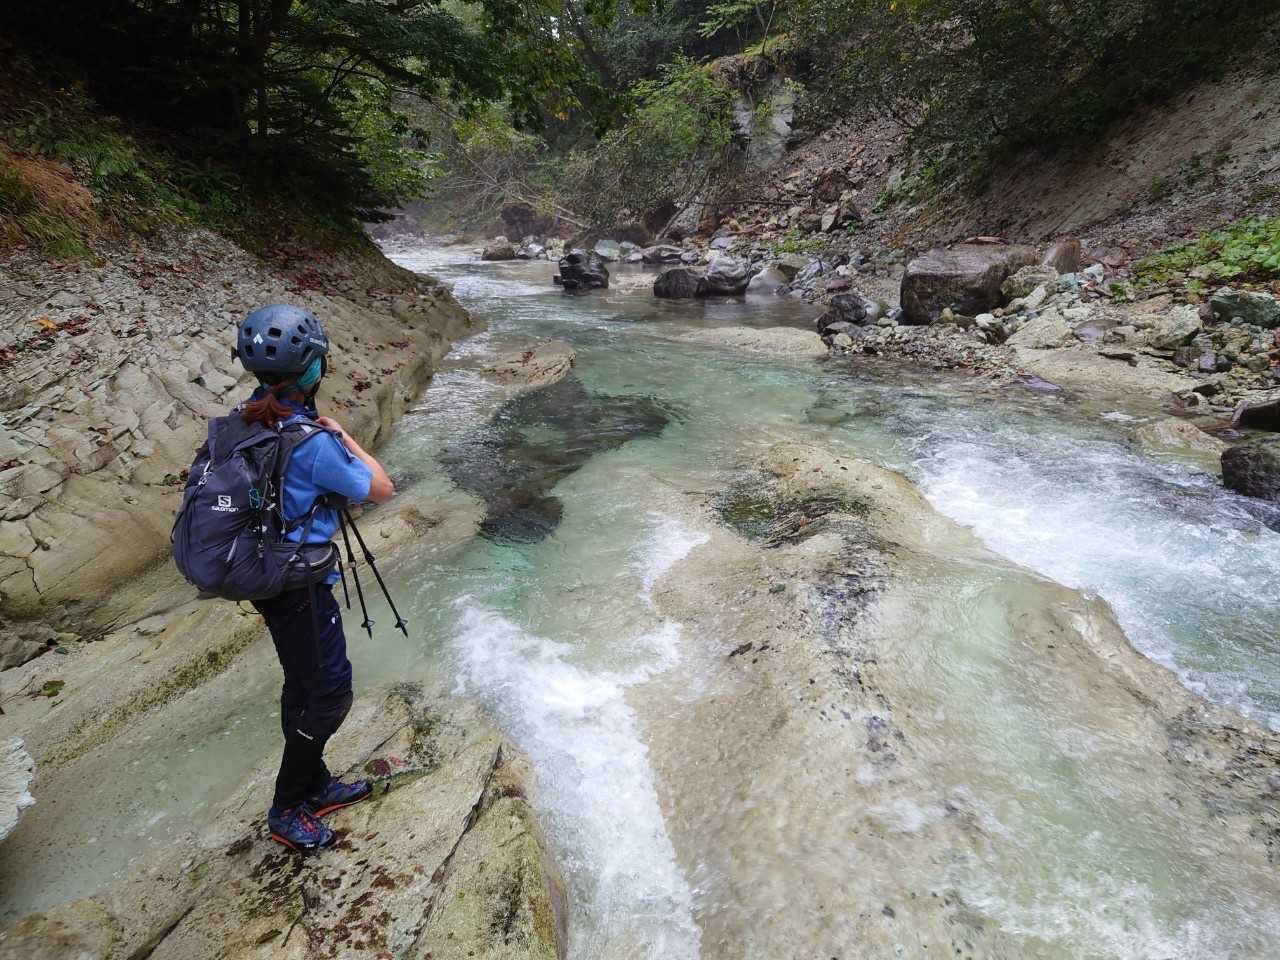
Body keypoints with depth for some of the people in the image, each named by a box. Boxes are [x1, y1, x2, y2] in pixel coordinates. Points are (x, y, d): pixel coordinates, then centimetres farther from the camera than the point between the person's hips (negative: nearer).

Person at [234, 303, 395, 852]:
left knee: (303, 685, 22)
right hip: (300, 585, -9)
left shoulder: (242, 421, -1)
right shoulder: (311, 442, -27)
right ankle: (287, 811, 22)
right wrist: (344, 436, -4)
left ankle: (314, 786, 39)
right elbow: (381, 490, -15)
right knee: (330, 693, 7)